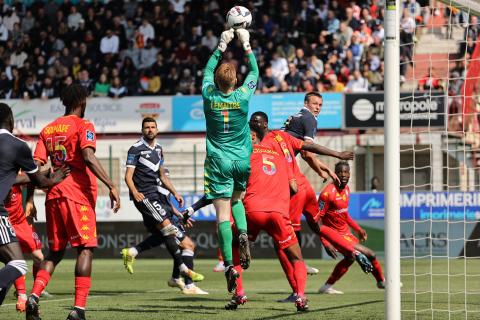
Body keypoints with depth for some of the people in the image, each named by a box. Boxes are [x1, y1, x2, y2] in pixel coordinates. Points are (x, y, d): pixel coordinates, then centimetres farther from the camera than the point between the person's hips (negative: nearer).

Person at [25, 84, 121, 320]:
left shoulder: (47, 129, 15)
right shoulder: (83, 126, -2)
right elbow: (88, 158, -18)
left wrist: (30, 199, 13)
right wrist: (111, 186, -21)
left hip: (54, 196, 6)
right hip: (78, 195, -6)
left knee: (55, 252, 16)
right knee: (85, 249, -5)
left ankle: (34, 296, -3)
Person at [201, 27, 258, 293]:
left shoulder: (209, 96, -7)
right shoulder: (243, 96, -8)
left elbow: (208, 71, 14)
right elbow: (255, 72, 11)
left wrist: (221, 47, 21)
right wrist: (246, 46, 18)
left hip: (218, 161, -1)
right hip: (242, 160, 1)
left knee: (223, 213, -5)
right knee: (236, 200, 25)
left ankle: (229, 265, -13)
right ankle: (243, 234, -4)